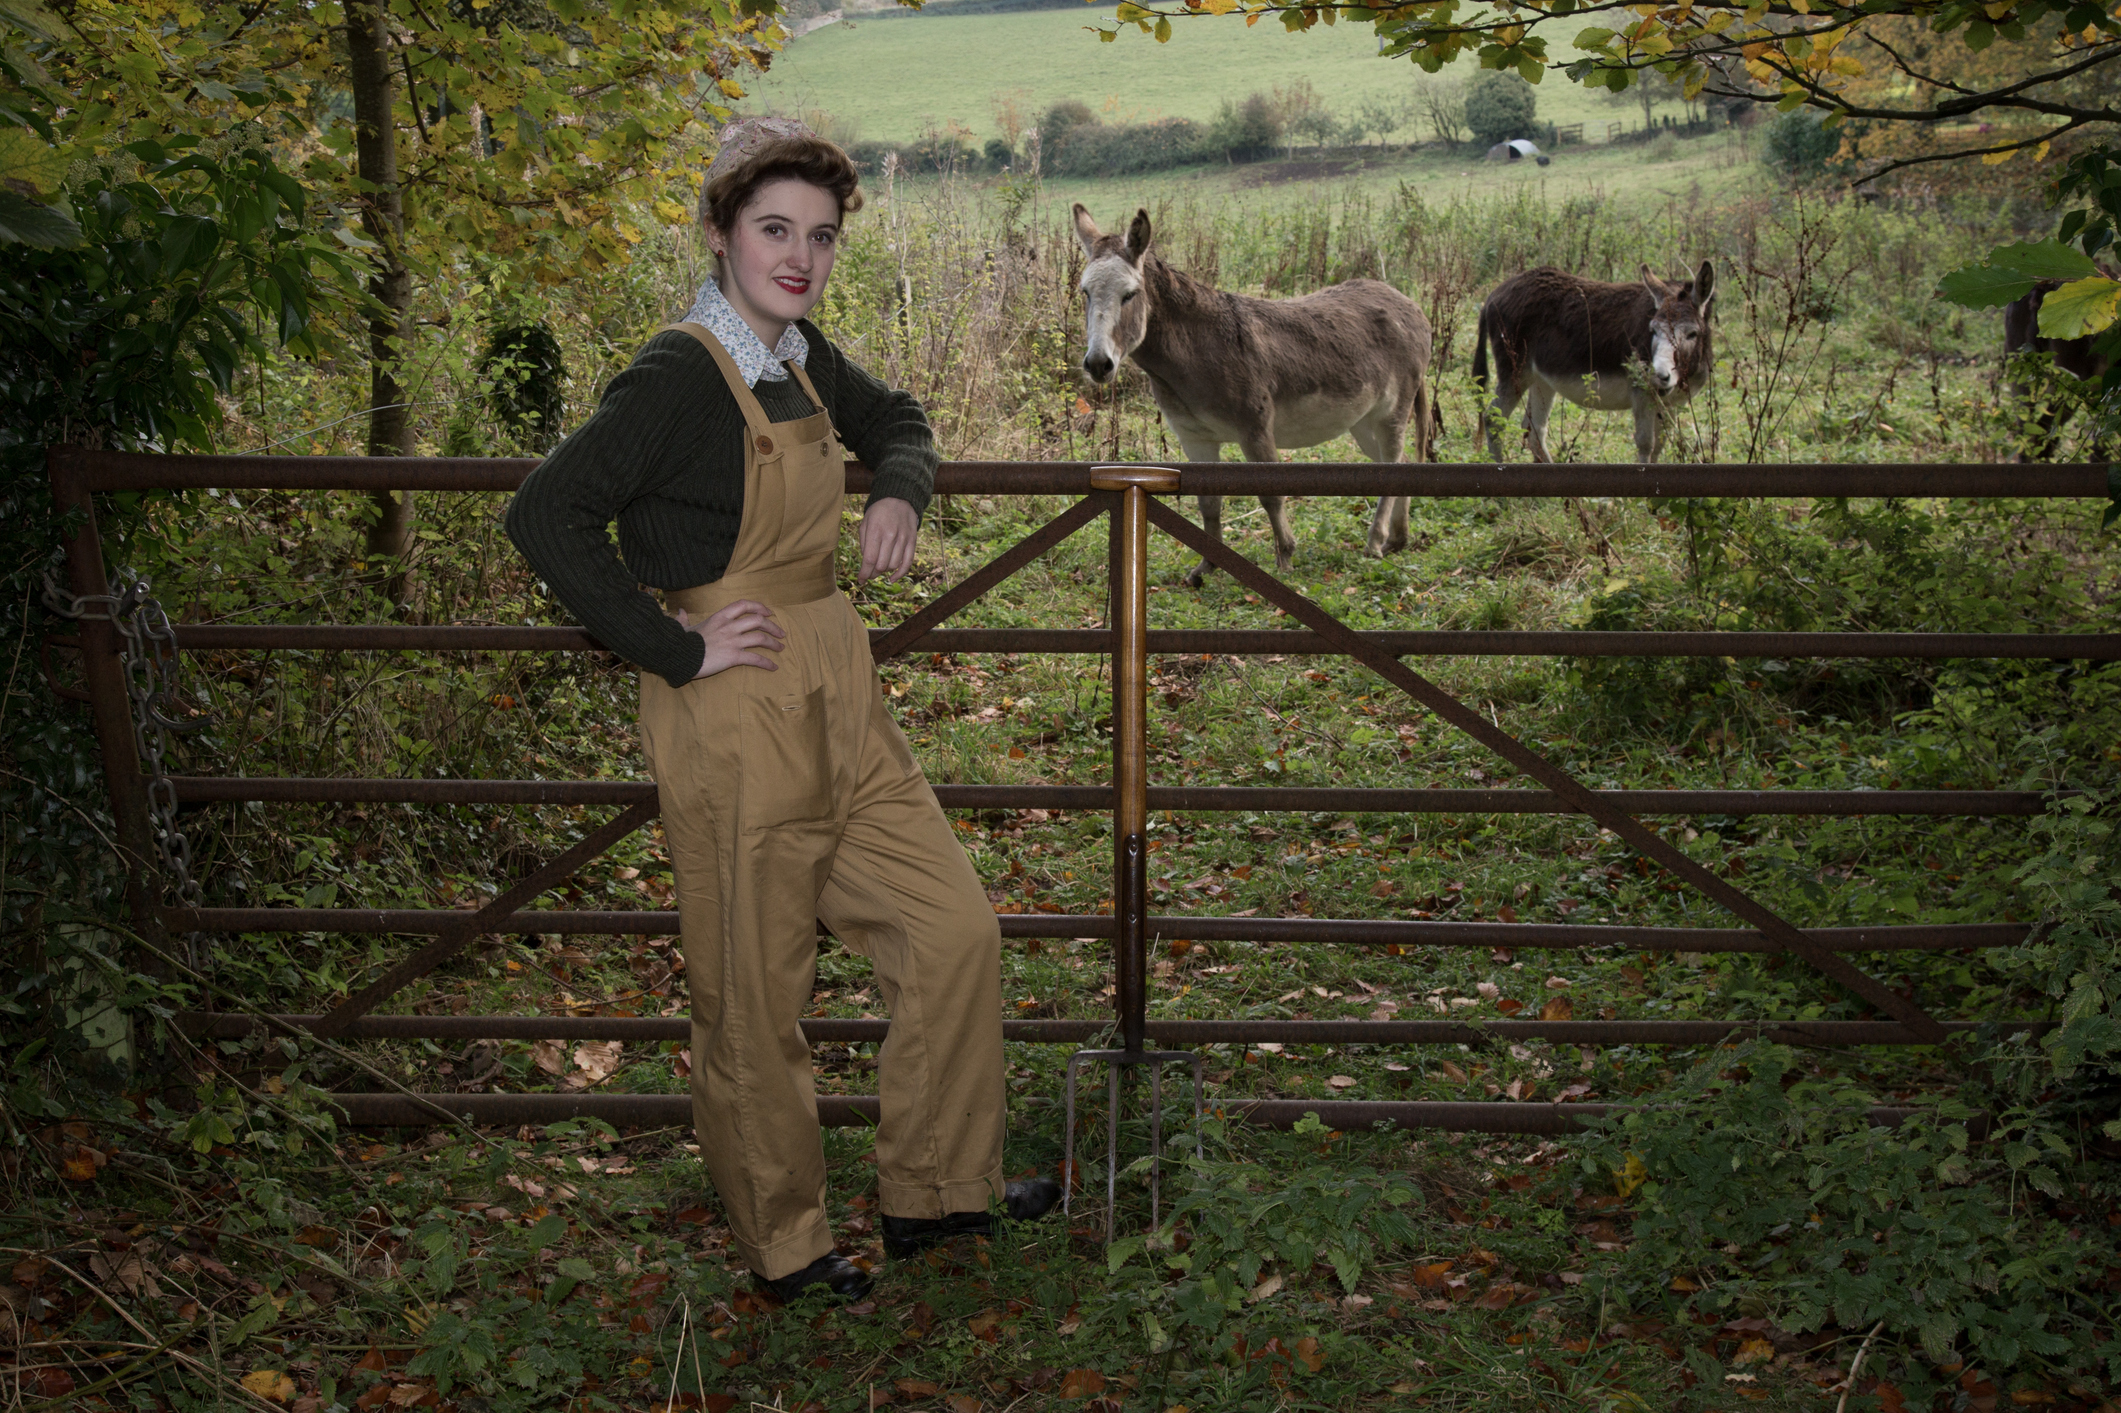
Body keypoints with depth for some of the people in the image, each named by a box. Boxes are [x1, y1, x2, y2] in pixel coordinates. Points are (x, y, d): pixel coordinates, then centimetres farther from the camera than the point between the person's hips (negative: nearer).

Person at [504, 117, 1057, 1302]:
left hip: (842, 702, 8)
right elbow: (546, 517, -25)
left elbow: (896, 419, 27)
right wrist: (676, 650, -21)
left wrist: (899, 492, 5)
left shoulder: (799, 355, 7)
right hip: (738, 716, -8)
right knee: (757, 997, 7)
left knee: (957, 936, 10)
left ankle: (935, 1192, 28)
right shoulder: (680, 377, -17)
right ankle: (786, 1246, 27)